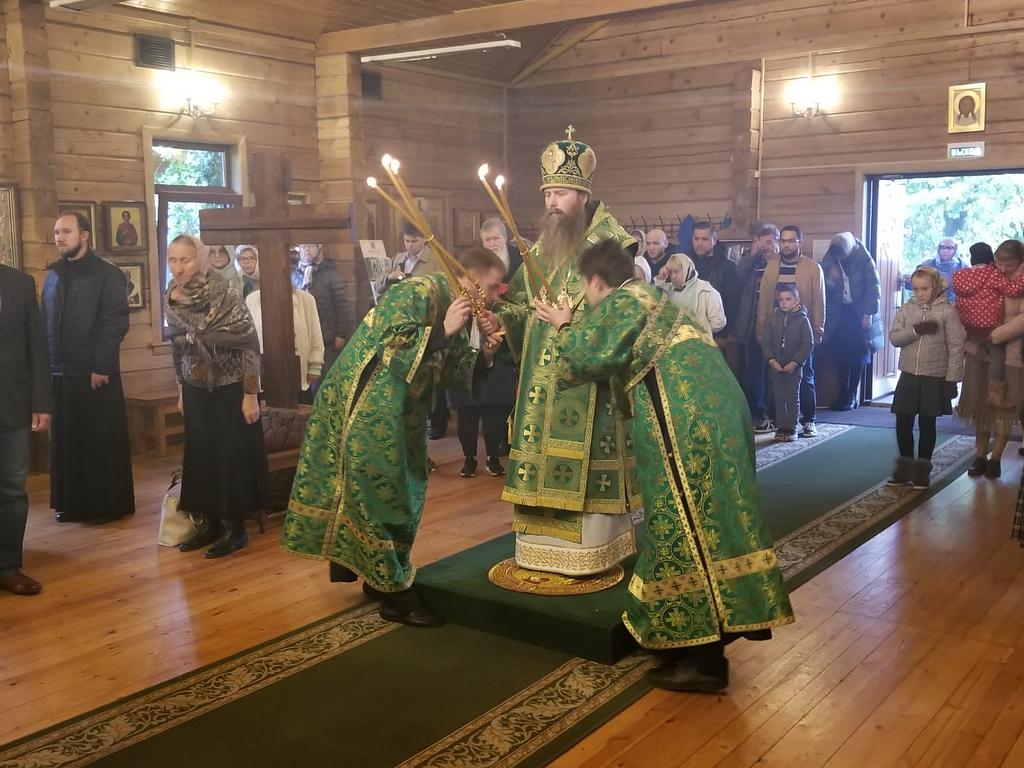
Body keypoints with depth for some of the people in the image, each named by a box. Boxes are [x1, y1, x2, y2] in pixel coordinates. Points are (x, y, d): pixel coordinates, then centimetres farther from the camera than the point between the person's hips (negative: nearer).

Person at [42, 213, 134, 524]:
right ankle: (71, 502, 19)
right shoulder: (53, 275, 15)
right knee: (66, 440, 8)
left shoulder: (108, 274, -2)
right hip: (59, 372, 5)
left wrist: (101, 367, -15)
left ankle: (109, 504, 9)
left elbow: (116, 323, -9)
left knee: (102, 441, 0)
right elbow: (45, 323, 13)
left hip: (95, 373, -5)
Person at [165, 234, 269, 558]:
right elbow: (177, 348, 12)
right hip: (196, 391, 6)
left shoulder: (225, 294, -18)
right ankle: (209, 522, 24)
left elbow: (250, 344, -16)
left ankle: (235, 527, 14)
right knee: (200, 457, 10)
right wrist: (181, 391, 15)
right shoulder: (173, 299, -1)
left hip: (230, 390, -5)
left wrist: (250, 394, -17)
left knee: (232, 457, 2)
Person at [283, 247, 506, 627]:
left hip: (399, 413, 10)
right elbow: (393, 347, -28)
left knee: (401, 491, 14)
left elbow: (456, 374, 7)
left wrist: (485, 352, -9)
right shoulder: (418, 292, -19)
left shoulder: (455, 310, 8)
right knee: (381, 491, -6)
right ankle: (394, 593, -1)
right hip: (367, 406, -10)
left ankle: (380, 574, 27)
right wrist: (443, 330, -28)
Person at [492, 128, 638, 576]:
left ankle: (588, 551, 4)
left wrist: (571, 314, -25)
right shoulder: (539, 249, 15)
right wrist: (498, 311, -5)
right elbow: (522, 304, 15)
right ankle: (543, 547, 18)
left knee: (583, 457, -5)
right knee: (540, 451, 8)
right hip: (542, 371, 7)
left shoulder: (608, 243, -6)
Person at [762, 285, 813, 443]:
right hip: (776, 366, 3)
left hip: (794, 366, -3)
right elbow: (766, 342, 3)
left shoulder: (802, 319, -6)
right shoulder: (773, 318, 3)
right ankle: (781, 427, 14)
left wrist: (795, 362, -15)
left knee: (793, 397, 3)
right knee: (779, 397, 7)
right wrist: (771, 359, -11)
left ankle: (791, 428, 9)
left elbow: (808, 344, -8)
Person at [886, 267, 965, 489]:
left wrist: (952, 379, -12)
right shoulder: (906, 309, 3)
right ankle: (905, 467, 22)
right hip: (908, 375, 3)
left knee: (927, 424, 6)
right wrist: (916, 330, -20)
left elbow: (956, 348, -8)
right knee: (903, 422, 6)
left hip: (934, 377, -3)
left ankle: (922, 469, 19)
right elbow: (894, 338, -3)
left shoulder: (947, 312, -8)